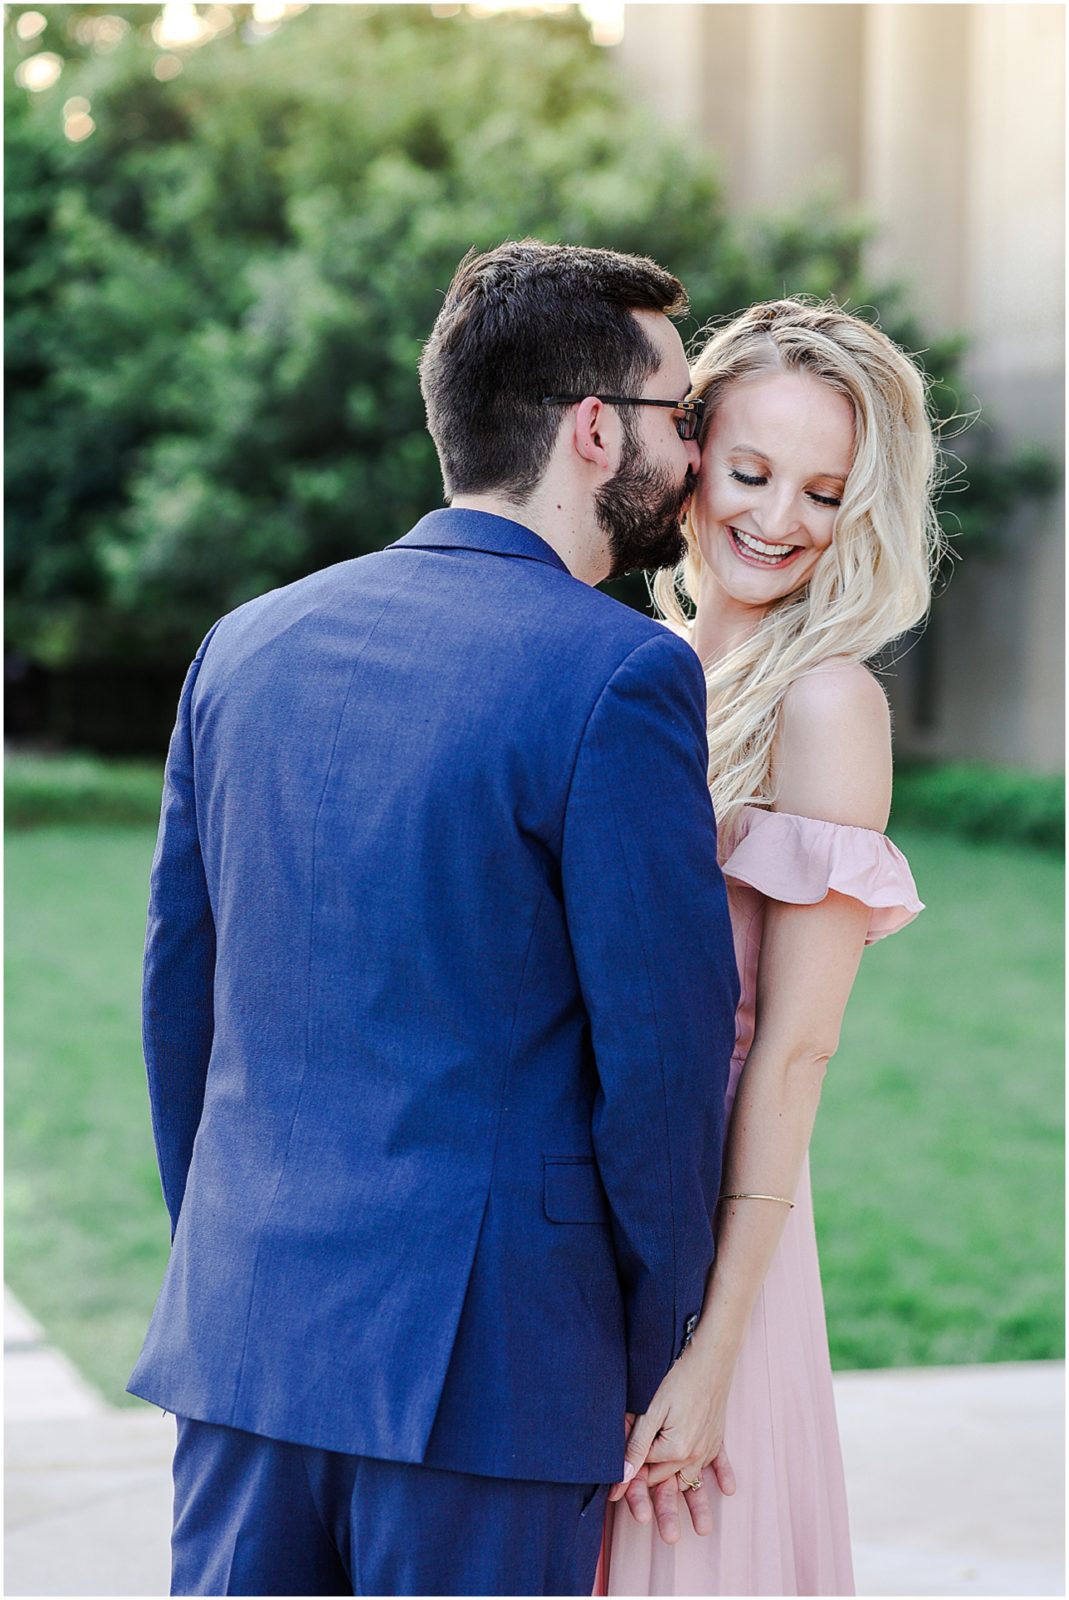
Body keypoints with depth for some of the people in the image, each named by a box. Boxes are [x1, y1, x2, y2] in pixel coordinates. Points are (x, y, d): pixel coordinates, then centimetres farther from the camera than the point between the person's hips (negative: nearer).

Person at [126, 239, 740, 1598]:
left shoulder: (250, 643, 7)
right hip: (490, 1359, -5)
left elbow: (177, 991, 12)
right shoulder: (620, 675, -12)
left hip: (245, 1332, 6)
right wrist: (648, 1364, 2)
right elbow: (665, 1054, -11)